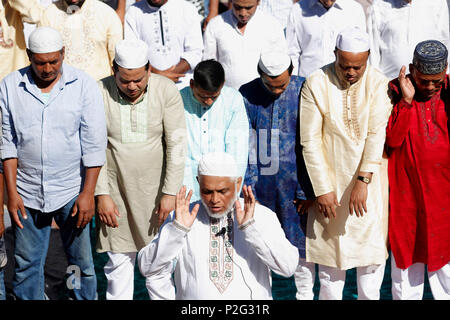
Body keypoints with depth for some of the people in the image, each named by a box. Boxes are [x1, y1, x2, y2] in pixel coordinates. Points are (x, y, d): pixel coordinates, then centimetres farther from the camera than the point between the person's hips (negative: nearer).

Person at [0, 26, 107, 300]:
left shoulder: (84, 85, -5)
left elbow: (94, 145, -5)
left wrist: (88, 193, -9)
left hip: (72, 192, -1)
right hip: (27, 193, 1)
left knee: (82, 263, 7)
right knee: (27, 265, 9)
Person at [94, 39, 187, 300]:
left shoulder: (167, 90, -9)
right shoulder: (100, 93, -8)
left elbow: (176, 145, -6)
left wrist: (170, 193, -9)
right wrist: (102, 194, -8)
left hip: (155, 188, 0)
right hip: (115, 189, 0)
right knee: (119, 259, 8)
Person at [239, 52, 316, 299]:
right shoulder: (246, 95, -3)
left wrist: (307, 190, -6)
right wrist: (247, 186, -5)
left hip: (294, 184, -1)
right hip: (260, 184, 1)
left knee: (300, 241, 7)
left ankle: (305, 293, 24)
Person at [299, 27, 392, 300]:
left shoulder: (379, 83, -8)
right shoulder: (316, 84, -9)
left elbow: (377, 134, -15)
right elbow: (310, 140, -9)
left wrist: (363, 181, -23)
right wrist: (322, 188, -11)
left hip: (368, 180, 0)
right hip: (330, 178, 0)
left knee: (372, 246, 5)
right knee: (330, 244, 8)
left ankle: (370, 295, 24)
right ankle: (330, 295, 25)